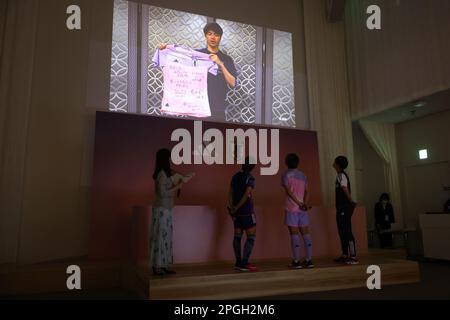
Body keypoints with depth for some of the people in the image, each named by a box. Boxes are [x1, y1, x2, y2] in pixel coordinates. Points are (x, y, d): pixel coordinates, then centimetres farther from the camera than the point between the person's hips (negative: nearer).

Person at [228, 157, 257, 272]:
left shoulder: (235, 177, 10)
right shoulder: (250, 178, -11)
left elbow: (230, 194, 4)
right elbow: (246, 195, -19)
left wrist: (232, 208, -2)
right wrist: (236, 208, -13)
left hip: (237, 211, 7)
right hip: (247, 211, -7)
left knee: (237, 236, 10)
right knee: (251, 237, -2)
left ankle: (238, 262, 16)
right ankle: (244, 263, -6)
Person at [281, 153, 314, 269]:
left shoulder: (286, 175, 0)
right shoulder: (303, 175, 16)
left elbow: (289, 191, -12)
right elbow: (306, 191, 5)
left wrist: (299, 203, -12)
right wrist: (305, 203, -5)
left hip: (291, 208, -5)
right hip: (303, 209, 5)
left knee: (294, 233, -4)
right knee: (305, 233, 6)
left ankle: (296, 261, -3)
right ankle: (308, 260, 7)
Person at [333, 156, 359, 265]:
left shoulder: (341, 175, -12)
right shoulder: (340, 175, 16)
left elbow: (346, 190, -19)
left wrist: (351, 202, -12)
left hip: (344, 208, -10)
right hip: (340, 208, 10)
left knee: (347, 232, -8)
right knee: (342, 232, 13)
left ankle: (353, 257, -5)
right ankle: (345, 255, 20)